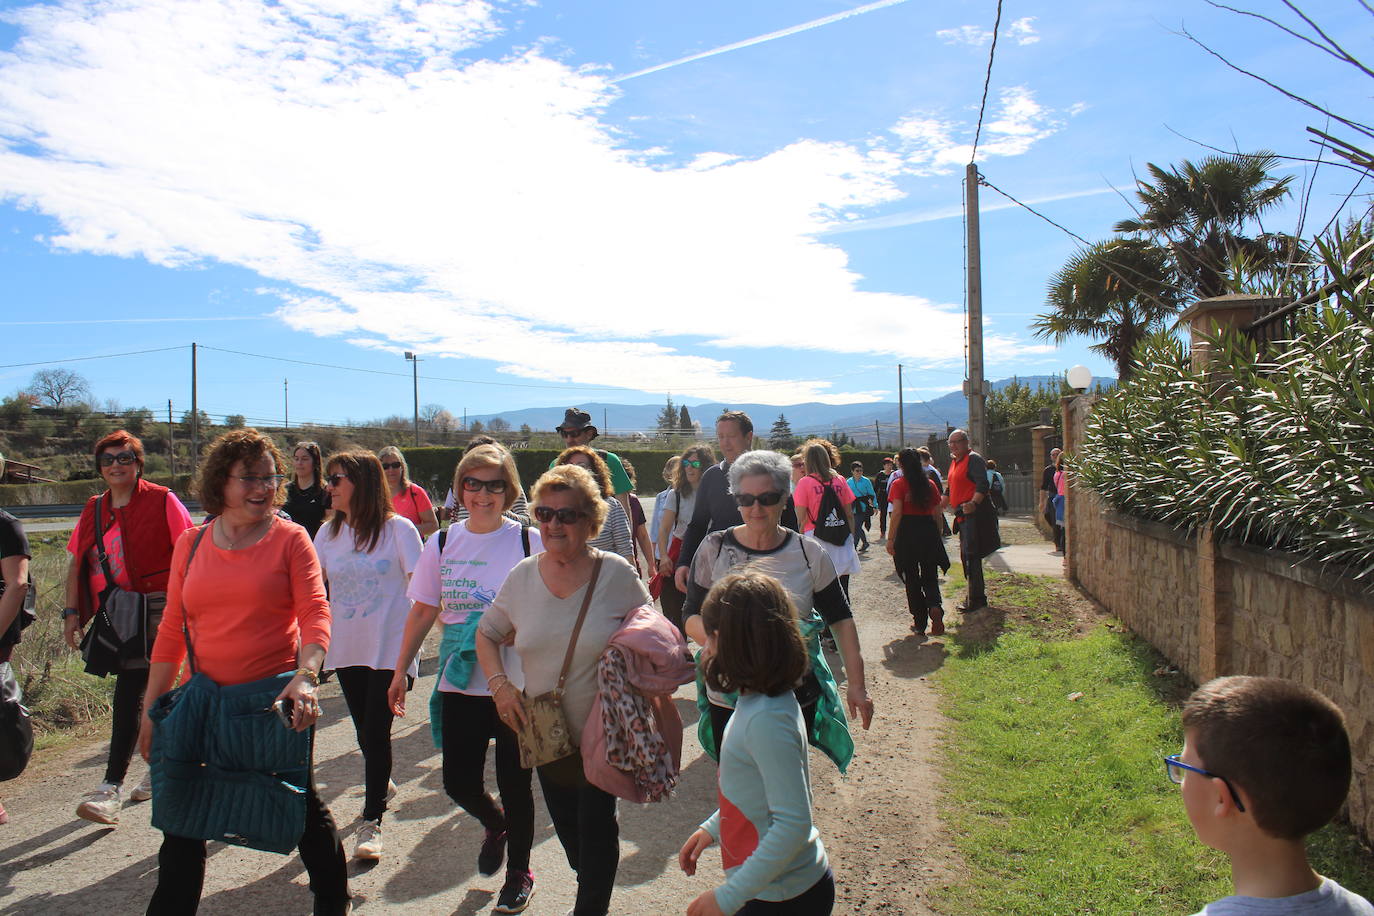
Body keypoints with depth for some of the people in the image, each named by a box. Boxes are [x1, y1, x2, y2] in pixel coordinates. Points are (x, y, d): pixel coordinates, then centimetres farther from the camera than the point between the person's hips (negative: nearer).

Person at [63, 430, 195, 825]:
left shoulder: (162, 501, -6)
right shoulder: (94, 510, 10)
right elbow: (77, 563, 15)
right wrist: (72, 610, 8)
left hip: (154, 608, -6)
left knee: (130, 693, -11)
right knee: (145, 695, 15)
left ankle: (110, 790, -9)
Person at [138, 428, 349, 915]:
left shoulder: (290, 538, -5)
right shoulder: (191, 543, 5)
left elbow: (315, 613, -13)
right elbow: (171, 631, 8)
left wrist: (306, 675, -29)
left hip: (277, 697, -3)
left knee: (302, 807, 11)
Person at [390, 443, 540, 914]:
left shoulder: (528, 541, -7)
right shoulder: (443, 543, 3)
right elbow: (423, 613, 9)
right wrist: (400, 672, 10)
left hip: (518, 683, -3)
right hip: (460, 683, 3)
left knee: (514, 784, 7)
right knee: (459, 783, 7)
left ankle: (519, 874, 33)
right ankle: (495, 824, 43)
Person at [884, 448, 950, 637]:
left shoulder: (899, 484, -6)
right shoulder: (930, 484, 5)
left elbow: (897, 513, -13)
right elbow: (936, 512, 7)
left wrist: (891, 539, -10)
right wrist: (937, 534, 18)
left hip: (907, 532, -3)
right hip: (929, 531, 3)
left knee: (911, 579, 8)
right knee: (930, 576, 11)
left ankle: (920, 623, 13)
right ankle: (935, 607, -18)